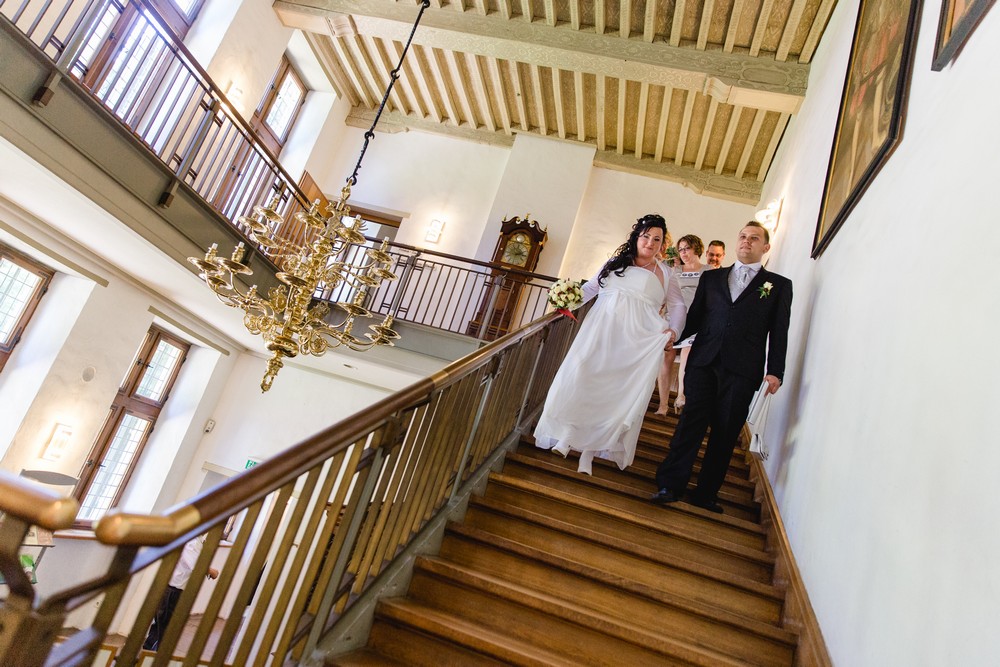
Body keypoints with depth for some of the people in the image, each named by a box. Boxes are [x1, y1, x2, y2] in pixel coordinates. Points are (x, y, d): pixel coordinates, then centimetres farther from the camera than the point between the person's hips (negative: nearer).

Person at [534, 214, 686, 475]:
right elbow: (590, 287, 18)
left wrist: (673, 330, -4)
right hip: (600, 328, 2)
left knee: (614, 389, -6)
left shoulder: (663, 274, 14)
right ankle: (567, 436, -4)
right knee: (582, 374, -13)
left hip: (634, 339, -1)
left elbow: (678, 306, 13)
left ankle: (588, 452, -1)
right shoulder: (616, 262, 18)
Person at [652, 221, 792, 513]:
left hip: (742, 369, -1)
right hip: (703, 361, 1)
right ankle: (670, 485, 0)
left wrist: (775, 371, -4)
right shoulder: (711, 277, 18)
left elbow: (779, 333, 5)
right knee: (691, 422, -4)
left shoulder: (779, 285, 12)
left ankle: (706, 494, 12)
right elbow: (694, 316, 16)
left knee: (725, 433, 3)